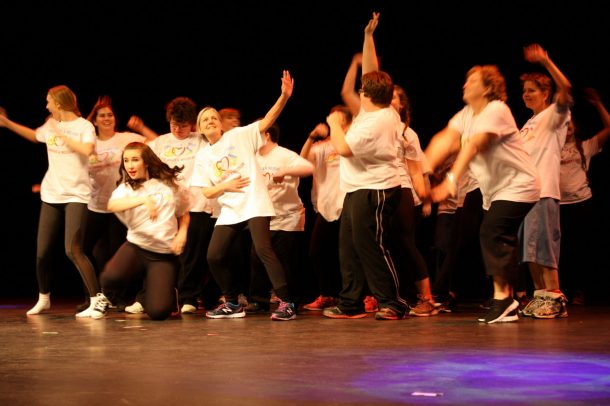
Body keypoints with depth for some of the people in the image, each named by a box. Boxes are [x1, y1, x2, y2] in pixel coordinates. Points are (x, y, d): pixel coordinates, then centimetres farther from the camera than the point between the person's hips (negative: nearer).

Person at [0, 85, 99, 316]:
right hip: (51, 195, 6)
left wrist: (61, 134, -18)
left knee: (72, 250, -18)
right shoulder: (50, 125, 9)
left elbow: (87, 150, -29)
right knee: (42, 252, 8)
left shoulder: (84, 126, -9)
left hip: (76, 196, -6)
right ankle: (43, 299, 29)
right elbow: (34, 135, 30)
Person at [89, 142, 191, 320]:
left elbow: (184, 213, 19)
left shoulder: (169, 184, 5)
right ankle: (105, 297, 5)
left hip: (165, 254, 0)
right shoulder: (126, 187, 2)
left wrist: (182, 233, -2)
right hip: (136, 247, 0)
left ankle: (168, 293, 21)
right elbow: (112, 205, -22)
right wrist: (144, 199, -36)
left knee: (157, 311, -18)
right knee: (111, 276, -34)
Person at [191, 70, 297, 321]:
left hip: (254, 204, -5)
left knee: (263, 248, -21)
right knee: (214, 256, 1)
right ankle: (232, 304, 18)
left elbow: (267, 121, -10)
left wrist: (284, 96, -24)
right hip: (228, 211, 6)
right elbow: (207, 193, 9)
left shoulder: (238, 136, 1)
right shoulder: (203, 156, 12)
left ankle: (286, 303, -17)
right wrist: (225, 186, -12)